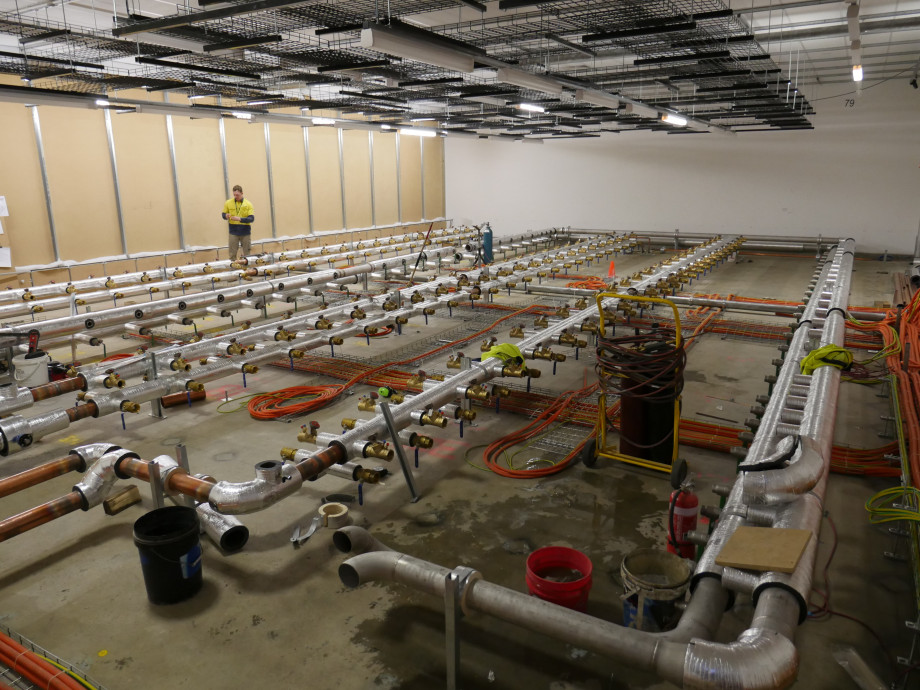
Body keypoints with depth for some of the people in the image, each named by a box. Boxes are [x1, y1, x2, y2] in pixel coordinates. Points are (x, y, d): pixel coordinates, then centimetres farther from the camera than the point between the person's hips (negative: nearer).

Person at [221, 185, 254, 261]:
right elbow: (223, 214, 10)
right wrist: (226, 216, -15)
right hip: (233, 231, 1)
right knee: (232, 253, 1)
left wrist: (240, 219, -24)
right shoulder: (228, 203, 2)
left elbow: (251, 218, -10)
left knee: (246, 252, 8)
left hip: (245, 231, -1)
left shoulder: (248, 204, -3)